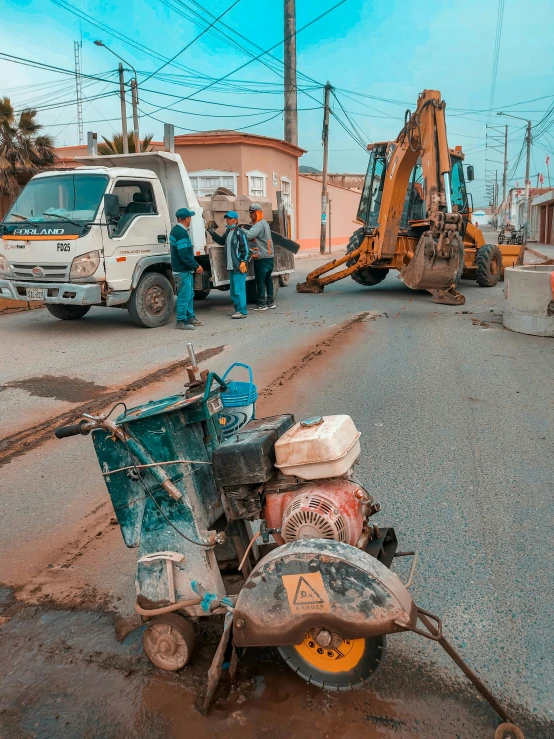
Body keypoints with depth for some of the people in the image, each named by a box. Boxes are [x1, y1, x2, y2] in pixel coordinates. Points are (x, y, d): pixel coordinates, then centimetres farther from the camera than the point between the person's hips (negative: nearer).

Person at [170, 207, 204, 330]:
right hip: (182, 271, -11)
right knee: (184, 296, -5)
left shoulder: (176, 230, 14)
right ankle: (181, 321, 2)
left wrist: (194, 265, 14)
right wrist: (196, 266, -14)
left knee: (190, 295, 17)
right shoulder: (181, 233, -19)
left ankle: (190, 317, 26)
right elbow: (184, 254, -23)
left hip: (186, 270, 11)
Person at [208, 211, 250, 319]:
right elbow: (221, 241, 33)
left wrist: (243, 262, -18)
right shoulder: (228, 232, 16)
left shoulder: (240, 233, -9)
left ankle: (242, 311, -5)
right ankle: (238, 309, 22)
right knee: (233, 290, 13)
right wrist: (213, 234, 20)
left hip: (239, 267, -9)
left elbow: (246, 249, -12)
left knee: (239, 289, -9)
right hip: (231, 266, 9)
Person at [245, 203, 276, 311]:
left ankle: (262, 304, 0)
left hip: (262, 258, -10)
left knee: (260, 281, -3)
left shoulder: (259, 225, -15)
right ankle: (270, 302, 20)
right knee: (268, 280, 14)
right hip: (269, 257, 10)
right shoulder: (265, 223, 17)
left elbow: (249, 235, -30)